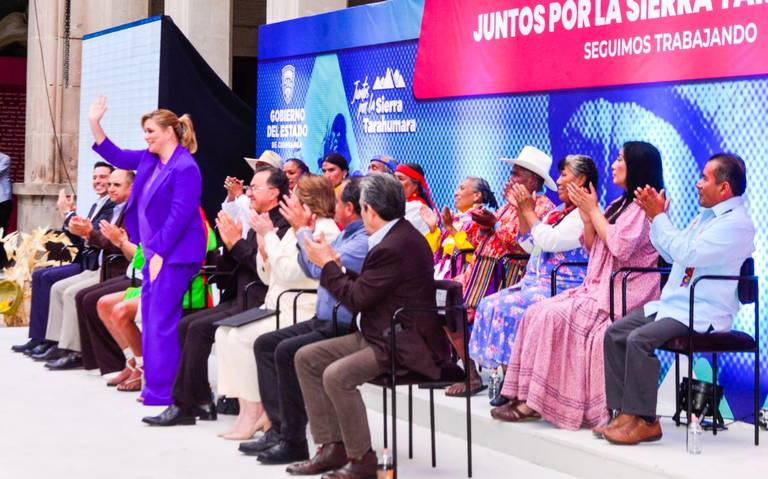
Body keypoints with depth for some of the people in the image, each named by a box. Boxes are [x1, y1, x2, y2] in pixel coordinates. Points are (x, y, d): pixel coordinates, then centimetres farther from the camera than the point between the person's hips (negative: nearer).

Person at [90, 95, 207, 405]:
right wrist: (94, 123, 12)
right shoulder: (149, 159, 12)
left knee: (162, 321, -9)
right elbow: (116, 156, 23)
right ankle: (154, 386, 19)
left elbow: (179, 215, -20)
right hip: (155, 252, 10)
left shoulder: (185, 168, -15)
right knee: (150, 319, 12)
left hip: (174, 255, -10)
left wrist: (159, 253, -20)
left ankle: (163, 392, -4)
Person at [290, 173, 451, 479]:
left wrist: (326, 264, -6)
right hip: (379, 335, 11)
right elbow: (363, 288, 16)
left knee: (336, 375, -29)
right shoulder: (398, 236, 11)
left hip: (404, 345, -11)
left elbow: (356, 299, -18)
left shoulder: (395, 246, -22)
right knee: (306, 358, 4)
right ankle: (331, 447, 5)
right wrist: (336, 266, 9)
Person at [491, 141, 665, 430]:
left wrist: (593, 210, -9)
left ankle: (534, 402, -20)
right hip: (598, 288, 9)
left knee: (554, 316, -24)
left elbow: (620, 248, -20)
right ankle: (524, 395, -14)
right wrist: (587, 215, 2)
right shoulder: (622, 204, 21)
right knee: (536, 313, -8)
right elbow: (592, 248, 20)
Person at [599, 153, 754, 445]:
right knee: (615, 332, -3)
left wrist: (658, 216, -14)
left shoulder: (737, 223, -14)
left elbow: (687, 254, -23)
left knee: (640, 339, -27)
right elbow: (671, 254, 25)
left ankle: (644, 421, -16)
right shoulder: (706, 215, 17)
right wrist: (655, 216, 12)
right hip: (673, 303, 10)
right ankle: (625, 413, -4)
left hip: (703, 314, -10)